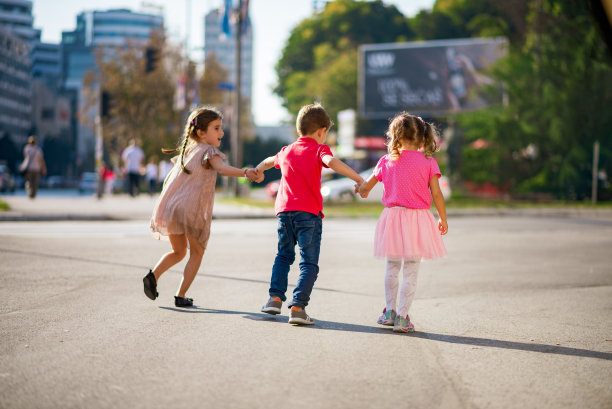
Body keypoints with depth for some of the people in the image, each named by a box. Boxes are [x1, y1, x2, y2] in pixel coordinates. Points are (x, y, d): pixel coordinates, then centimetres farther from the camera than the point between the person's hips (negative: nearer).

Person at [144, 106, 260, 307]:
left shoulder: (186, 149, 20)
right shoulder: (209, 151, -3)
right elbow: (222, 168, -24)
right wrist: (245, 173, -40)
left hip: (169, 206, 7)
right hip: (192, 209, -6)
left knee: (178, 251, 24)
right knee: (196, 253, 12)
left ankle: (153, 274, 2)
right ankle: (181, 296, 6)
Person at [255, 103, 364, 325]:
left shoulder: (287, 151, 19)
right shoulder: (319, 149, 1)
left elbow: (269, 161, 41)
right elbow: (332, 162, -23)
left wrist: (257, 170, 64)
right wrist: (359, 179, -25)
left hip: (284, 210, 5)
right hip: (308, 212, -5)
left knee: (284, 255, 24)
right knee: (309, 263, -3)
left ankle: (275, 298, 15)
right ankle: (297, 307, -13)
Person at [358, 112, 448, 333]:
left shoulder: (386, 161, 2)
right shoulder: (428, 162, -5)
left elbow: (367, 186, 15)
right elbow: (436, 195, -6)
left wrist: (362, 190, 39)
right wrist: (443, 219, 8)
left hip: (393, 217, 3)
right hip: (417, 219, -2)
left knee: (392, 268, 18)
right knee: (410, 272, 2)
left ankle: (390, 312, 26)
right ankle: (402, 317, -1)